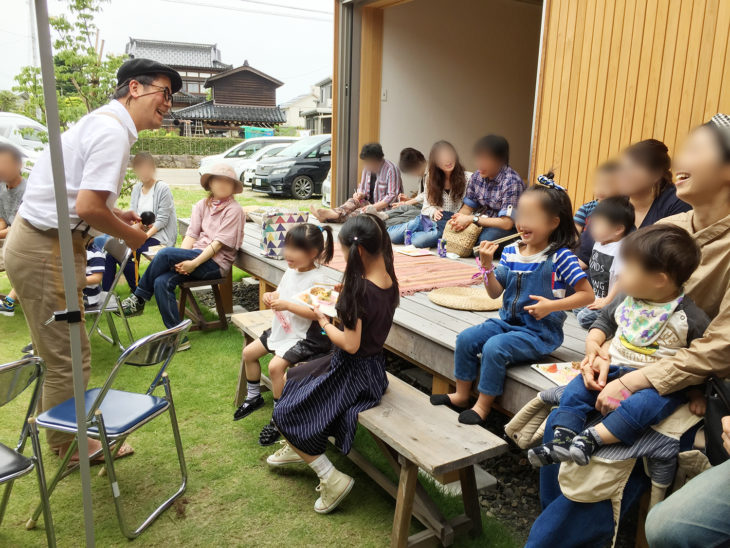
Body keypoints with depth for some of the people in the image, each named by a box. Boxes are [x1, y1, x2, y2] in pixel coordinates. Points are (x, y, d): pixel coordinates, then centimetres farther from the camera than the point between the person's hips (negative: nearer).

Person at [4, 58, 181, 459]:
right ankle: (68, 444, 22)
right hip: (48, 249, -11)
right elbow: (88, 208, -27)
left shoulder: (102, 121, 12)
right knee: (68, 357, 3)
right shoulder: (113, 132, -20)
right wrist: (132, 236, -11)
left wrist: (116, 215, 10)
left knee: (54, 349, 25)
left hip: (33, 242, 11)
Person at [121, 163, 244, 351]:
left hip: (216, 263, -6)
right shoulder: (202, 205, 16)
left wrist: (193, 263, -20)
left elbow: (218, 243, -12)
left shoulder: (233, 210, -3)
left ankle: (139, 298, -4)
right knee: (162, 282, -20)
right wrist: (181, 261, -10)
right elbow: (191, 235, 7)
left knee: (166, 253, -25)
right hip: (195, 256, 6)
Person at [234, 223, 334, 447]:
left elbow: (316, 313, -28)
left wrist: (287, 305, -30)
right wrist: (271, 297, -5)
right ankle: (253, 397, 34)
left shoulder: (317, 279, -21)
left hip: (305, 337, -10)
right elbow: (281, 293, 18)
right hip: (281, 330, 10)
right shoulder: (291, 271, 4)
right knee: (249, 352, 13)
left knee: (276, 366, -25)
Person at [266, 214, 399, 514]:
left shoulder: (361, 289, -28)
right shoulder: (388, 281, -2)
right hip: (374, 364, 9)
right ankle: (298, 448, 40)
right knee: (294, 378, 26)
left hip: (353, 372, -9)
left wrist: (324, 322, -11)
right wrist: (345, 295, -2)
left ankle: (332, 479, 3)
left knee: (286, 413, 2)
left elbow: (351, 344, -27)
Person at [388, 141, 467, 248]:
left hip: (448, 223, -4)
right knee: (392, 236, -14)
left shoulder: (466, 177, -3)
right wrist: (433, 212, -13)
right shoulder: (431, 178, 10)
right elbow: (427, 205, 9)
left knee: (418, 241, -32)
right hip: (428, 218, 4)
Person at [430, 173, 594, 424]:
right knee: (466, 338, -8)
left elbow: (587, 294, -10)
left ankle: (484, 404, -8)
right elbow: (495, 292, 4)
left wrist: (552, 305, -21)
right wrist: (487, 265, -11)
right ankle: (462, 394, 7)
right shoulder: (511, 252, 3)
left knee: (494, 347, -27)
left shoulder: (560, 256, -13)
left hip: (540, 331, -6)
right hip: (508, 321, 7)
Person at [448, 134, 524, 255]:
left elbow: (506, 223, -24)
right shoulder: (477, 176, -1)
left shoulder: (512, 182, -21)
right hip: (483, 222, 5)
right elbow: (468, 207, 7)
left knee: (486, 237, -36)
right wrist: (458, 218, -17)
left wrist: (472, 219, -23)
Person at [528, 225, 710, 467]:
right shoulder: (626, 299, 6)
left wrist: (697, 392, -3)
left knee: (641, 405, -35)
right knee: (576, 389, -12)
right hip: (613, 366, 5)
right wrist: (593, 343, 5)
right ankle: (561, 439, -19)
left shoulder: (691, 317, -9)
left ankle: (590, 439, -39)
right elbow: (605, 320, 22)